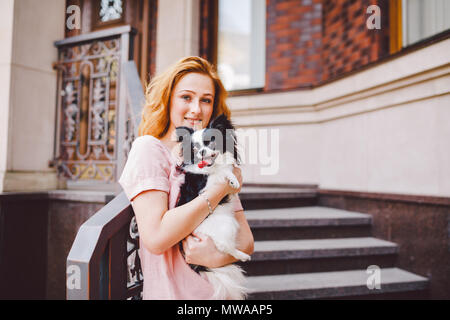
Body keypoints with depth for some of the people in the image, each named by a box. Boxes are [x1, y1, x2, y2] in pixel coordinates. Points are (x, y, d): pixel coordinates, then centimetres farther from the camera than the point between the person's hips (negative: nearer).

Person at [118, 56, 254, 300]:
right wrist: (220, 189, -13)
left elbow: (246, 241, 5)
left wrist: (218, 257, -14)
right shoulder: (148, 148, -6)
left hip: (219, 290, 4)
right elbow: (155, 237, -17)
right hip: (171, 293, -3)